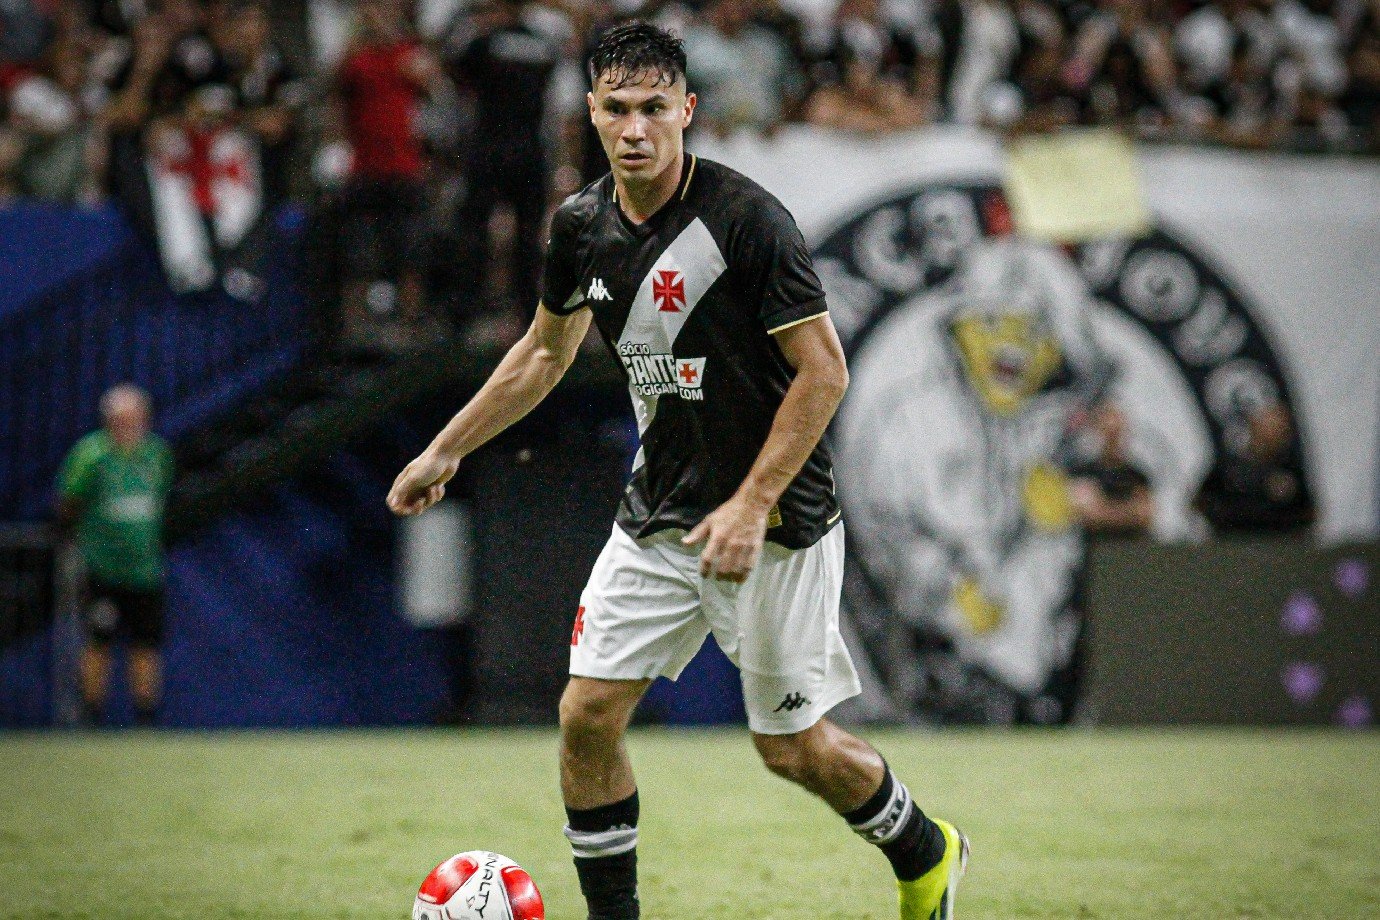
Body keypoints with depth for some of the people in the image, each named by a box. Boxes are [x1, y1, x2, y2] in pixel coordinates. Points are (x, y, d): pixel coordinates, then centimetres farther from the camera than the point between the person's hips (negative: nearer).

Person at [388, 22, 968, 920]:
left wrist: (751, 507, -21)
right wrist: (446, 451, 21)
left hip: (775, 519, -6)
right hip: (657, 517, 6)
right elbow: (546, 351, 19)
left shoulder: (747, 218, -19)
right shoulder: (582, 224, 1)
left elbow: (823, 372, -17)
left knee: (794, 747, 2)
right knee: (588, 714, -4)